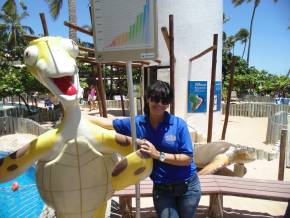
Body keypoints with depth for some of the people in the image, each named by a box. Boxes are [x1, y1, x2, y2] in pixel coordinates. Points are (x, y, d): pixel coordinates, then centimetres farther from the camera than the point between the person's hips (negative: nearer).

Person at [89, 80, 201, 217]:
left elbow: (187, 159, -17)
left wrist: (158, 155, -27)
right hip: (161, 189, 1)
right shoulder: (137, 123, -9)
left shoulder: (178, 124, -16)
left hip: (187, 187, 0)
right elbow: (107, 122, -2)